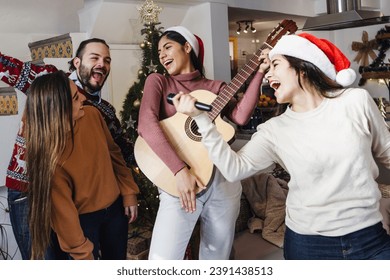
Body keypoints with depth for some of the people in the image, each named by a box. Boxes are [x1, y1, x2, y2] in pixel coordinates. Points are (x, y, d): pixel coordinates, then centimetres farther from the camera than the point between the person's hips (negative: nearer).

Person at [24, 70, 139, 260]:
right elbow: (61, 208, -21)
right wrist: (82, 251, -12)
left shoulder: (92, 115, -15)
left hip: (115, 207, 5)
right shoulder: (46, 153, -29)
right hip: (82, 219, -5)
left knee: (117, 259, 22)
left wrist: (129, 192, 2)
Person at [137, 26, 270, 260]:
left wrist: (260, 73, -9)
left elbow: (241, 116, -8)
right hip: (179, 182, -2)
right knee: (162, 259, -10)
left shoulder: (216, 87, 11)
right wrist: (180, 170, -24)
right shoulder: (158, 81, 5)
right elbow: (146, 124, -13)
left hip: (223, 180, 3)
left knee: (217, 257, 13)